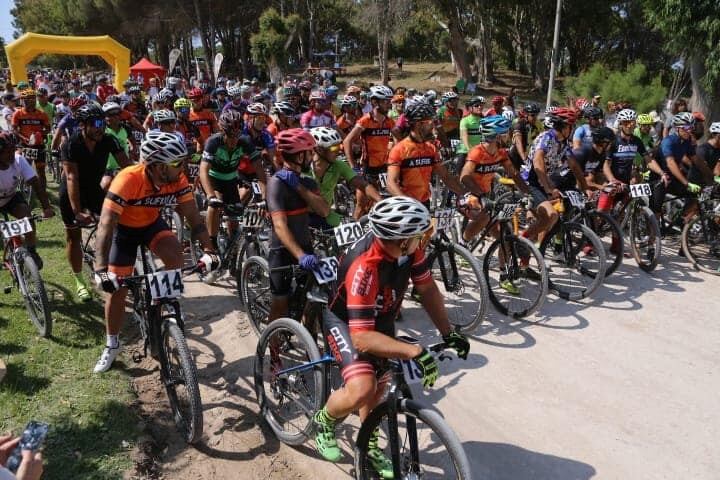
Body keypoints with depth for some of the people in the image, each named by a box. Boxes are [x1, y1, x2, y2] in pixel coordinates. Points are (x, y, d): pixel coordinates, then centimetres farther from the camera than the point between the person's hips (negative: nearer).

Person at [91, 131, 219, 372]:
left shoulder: (177, 180, -24)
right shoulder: (127, 181, -37)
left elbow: (193, 216, -18)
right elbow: (105, 226, -39)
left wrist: (208, 249, -31)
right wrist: (101, 270, -47)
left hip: (152, 223, 3)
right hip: (124, 228, -3)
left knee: (175, 256, -27)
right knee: (117, 289, 1)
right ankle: (112, 345, 22)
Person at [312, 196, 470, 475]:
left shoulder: (409, 248, -22)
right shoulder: (364, 267, -41)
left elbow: (427, 288, -7)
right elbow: (361, 337, -42)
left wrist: (448, 333, -13)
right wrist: (415, 352, -48)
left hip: (381, 318, 7)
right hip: (346, 320, -6)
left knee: (379, 387, 16)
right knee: (361, 390, -25)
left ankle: (369, 444, 43)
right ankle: (324, 421, 8)